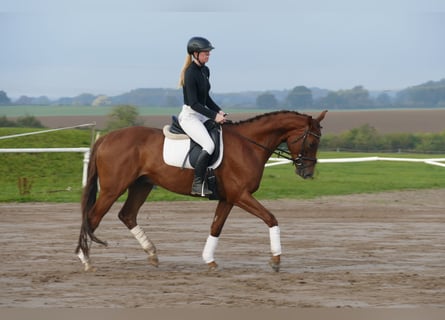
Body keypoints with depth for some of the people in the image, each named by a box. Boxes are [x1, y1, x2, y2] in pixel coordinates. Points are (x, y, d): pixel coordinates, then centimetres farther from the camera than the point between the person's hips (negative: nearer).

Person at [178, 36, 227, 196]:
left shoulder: (205, 71, 10)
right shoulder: (190, 73, -17)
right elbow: (194, 103, -21)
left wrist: (218, 111, 4)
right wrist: (213, 116, -23)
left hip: (202, 115, 10)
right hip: (189, 116, -10)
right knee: (209, 145, -27)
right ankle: (198, 185, -24)